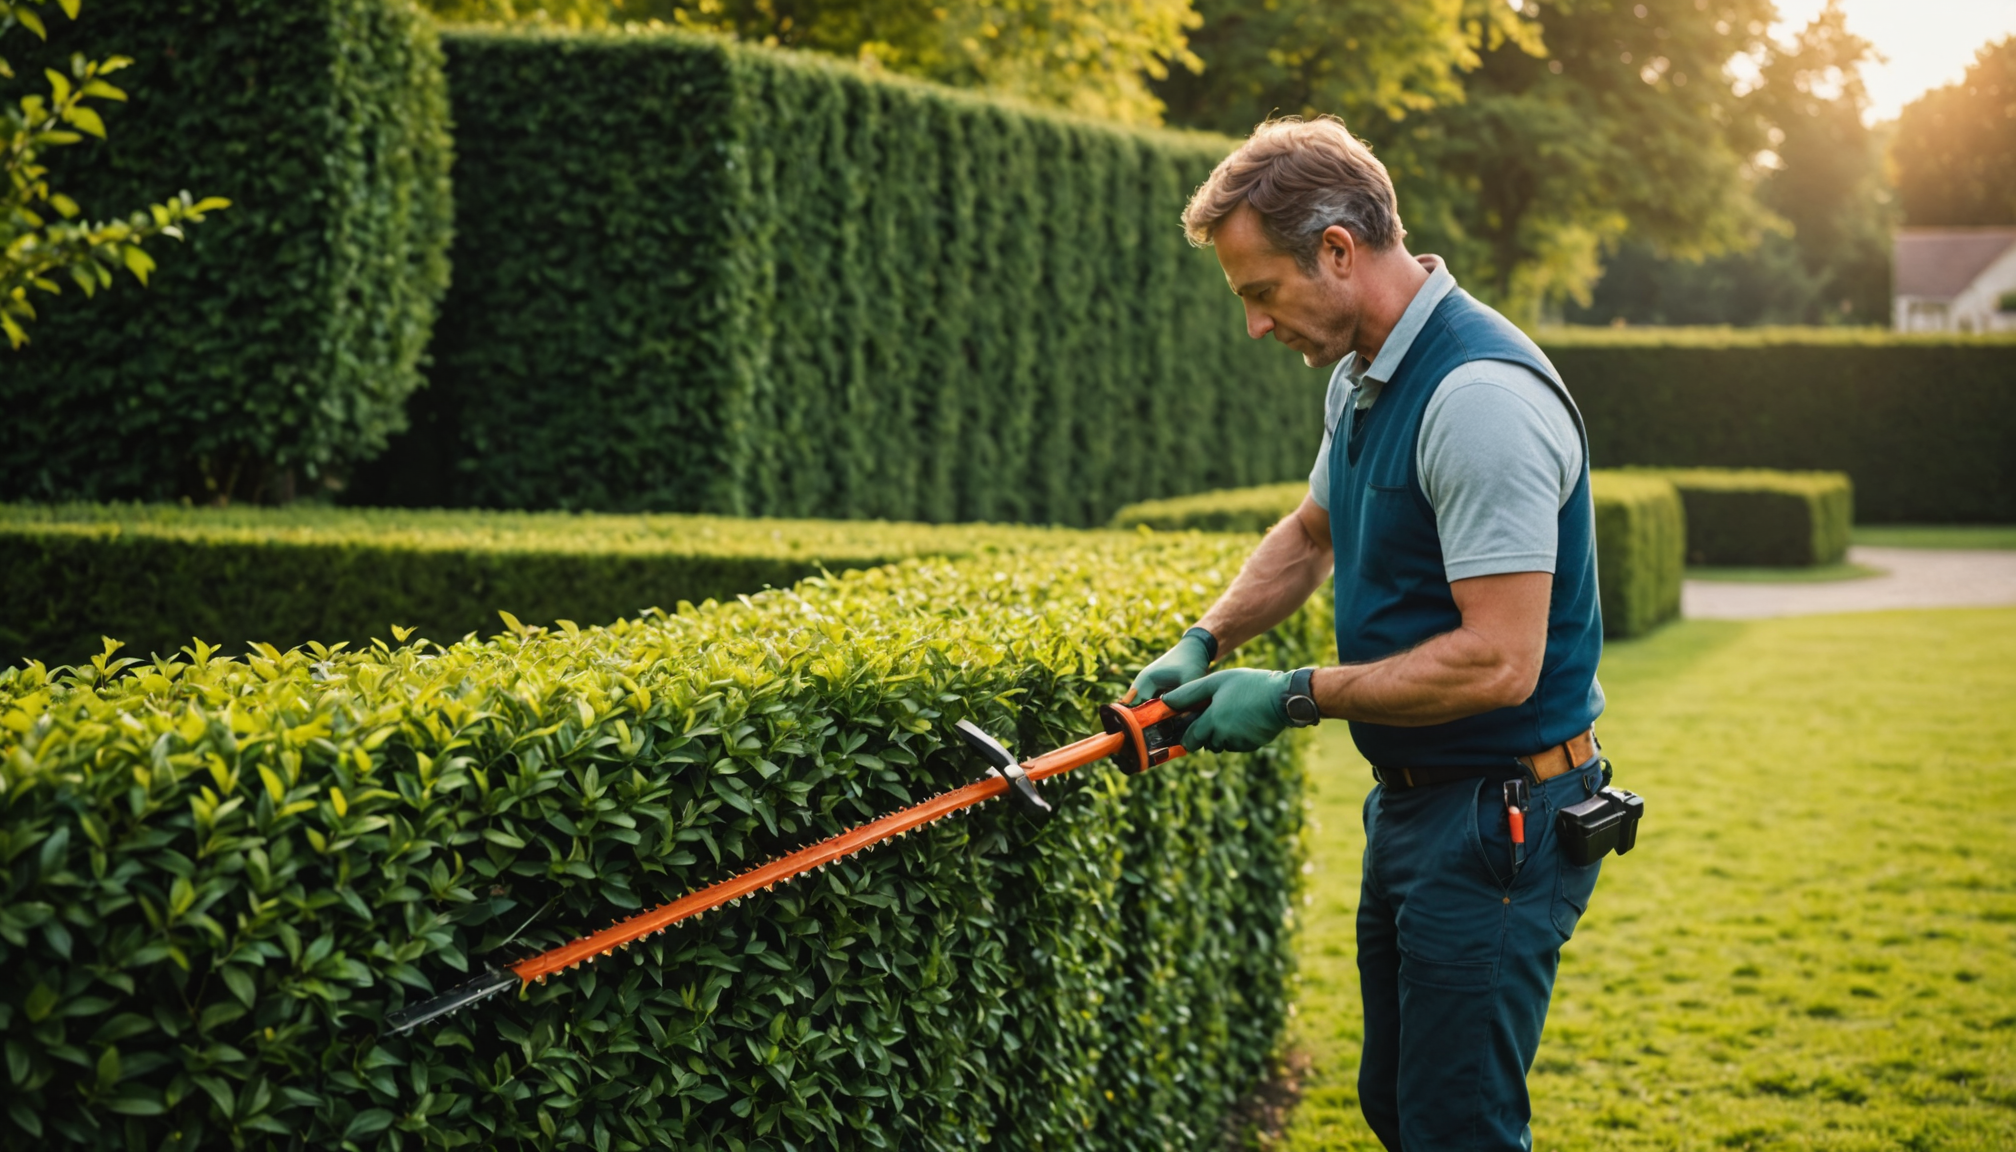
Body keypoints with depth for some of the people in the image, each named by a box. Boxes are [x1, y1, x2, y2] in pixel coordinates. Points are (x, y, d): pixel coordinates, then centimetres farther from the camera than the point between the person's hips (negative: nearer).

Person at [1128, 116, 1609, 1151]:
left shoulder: (1482, 397, -24)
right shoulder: (1363, 375, 9)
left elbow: (1498, 662, -28)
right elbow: (1311, 533, 26)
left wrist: (1296, 697, -18)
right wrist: (1204, 643, 9)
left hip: (1496, 827, -10)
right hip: (1412, 799, 10)